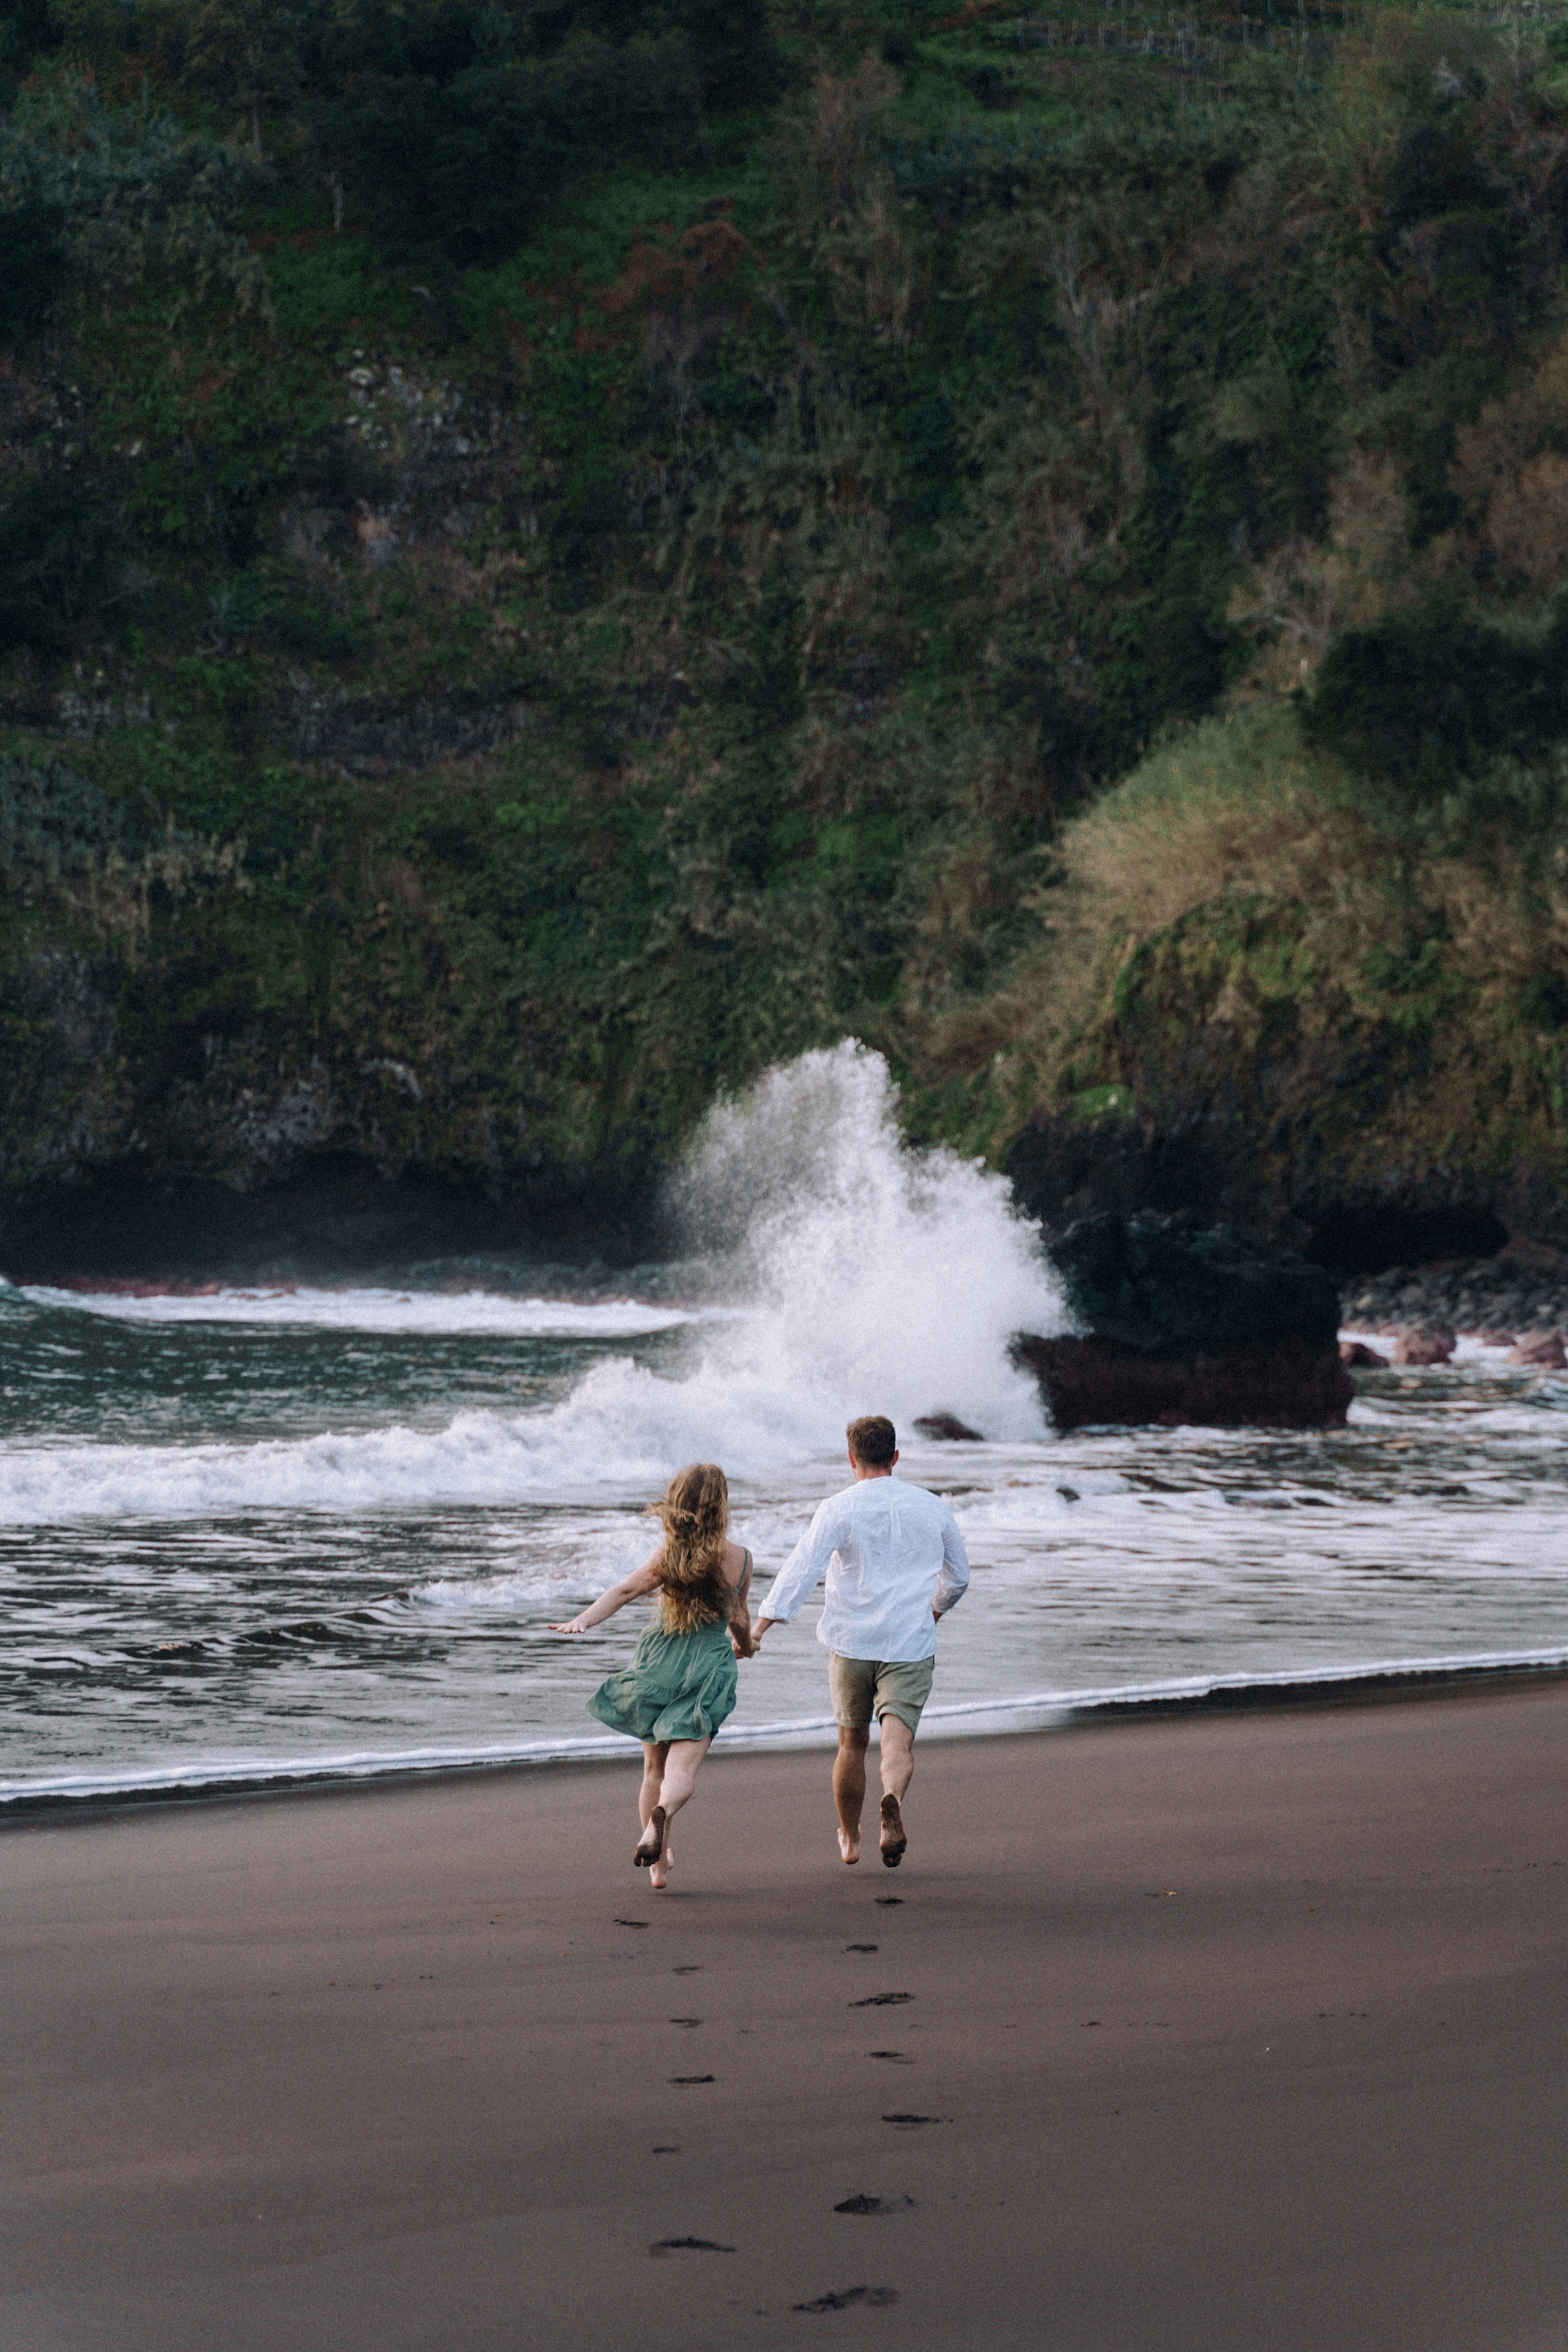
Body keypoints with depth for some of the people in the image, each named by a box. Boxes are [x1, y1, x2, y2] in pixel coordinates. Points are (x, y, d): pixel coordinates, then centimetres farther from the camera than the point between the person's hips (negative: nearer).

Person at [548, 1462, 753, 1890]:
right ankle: (662, 1813, -44)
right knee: (682, 1775, -9)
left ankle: (660, 1865, 26)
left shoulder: (668, 1556, -7)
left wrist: (582, 1621, -33)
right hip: (708, 1667, -1)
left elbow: (625, 1590, -22)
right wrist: (744, 1645, 33)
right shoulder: (740, 1560, -3)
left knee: (654, 1769, 19)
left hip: (659, 1661, 1)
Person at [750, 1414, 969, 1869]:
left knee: (852, 1744, 16)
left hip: (851, 1643, 0)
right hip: (911, 1645, 0)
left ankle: (849, 1839, 29)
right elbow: (958, 1578, 17)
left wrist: (760, 1625, -21)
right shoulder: (933, 1508, 6)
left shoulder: (839, 1509, -5)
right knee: (898, 1742, -9)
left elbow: (801, 1568, -17)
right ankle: (893, 1803, -40)